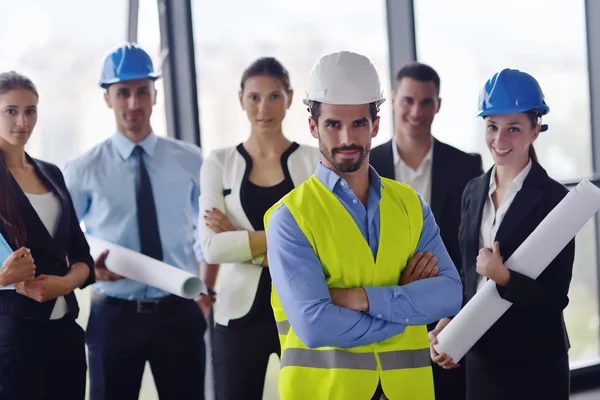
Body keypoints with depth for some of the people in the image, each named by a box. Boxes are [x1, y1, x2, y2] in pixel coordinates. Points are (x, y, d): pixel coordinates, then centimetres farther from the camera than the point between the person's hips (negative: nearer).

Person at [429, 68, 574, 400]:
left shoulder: (553, 198, -12)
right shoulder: (474, 192, 6)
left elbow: (556, 296, -13)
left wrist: (504, 276, -25)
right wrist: (449, 322, -3)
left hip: (535, 362, -5)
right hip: (481, 354, 5)